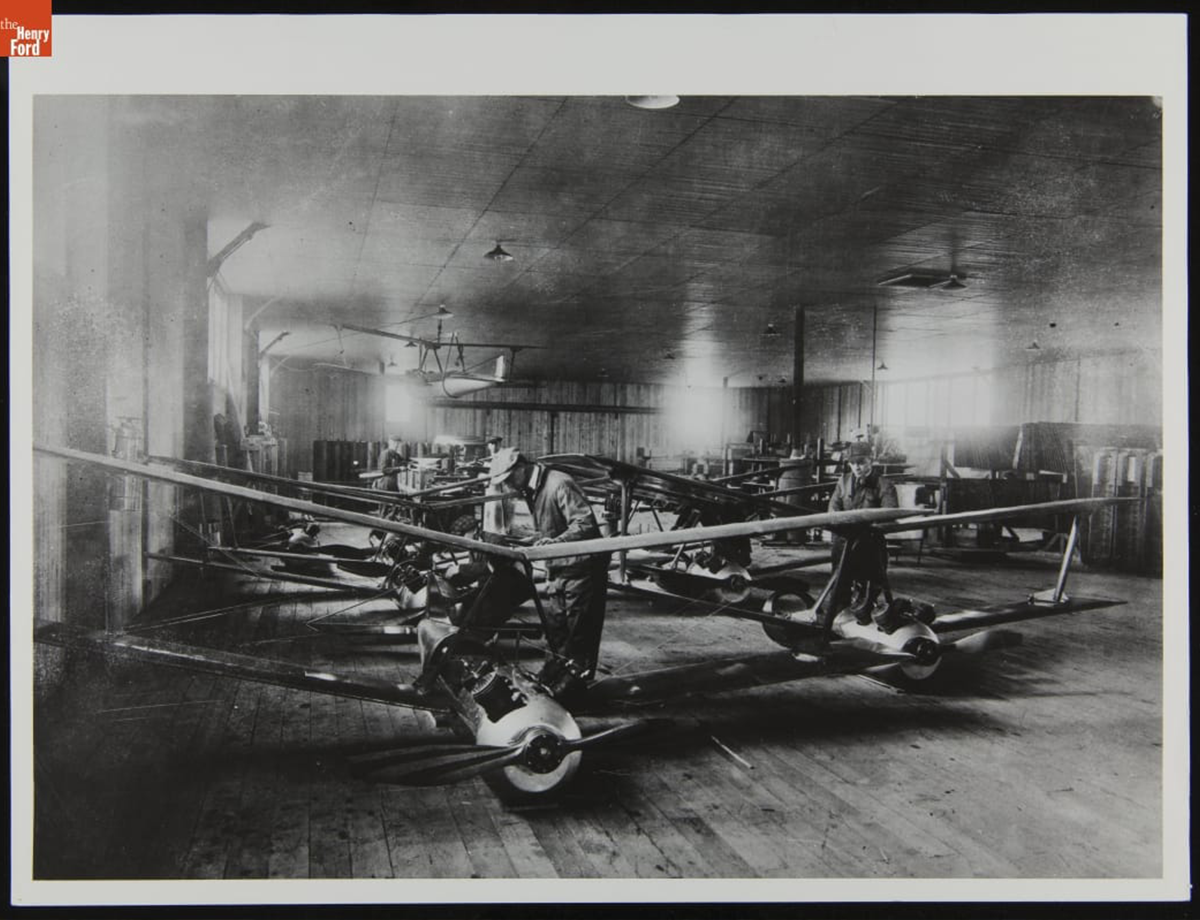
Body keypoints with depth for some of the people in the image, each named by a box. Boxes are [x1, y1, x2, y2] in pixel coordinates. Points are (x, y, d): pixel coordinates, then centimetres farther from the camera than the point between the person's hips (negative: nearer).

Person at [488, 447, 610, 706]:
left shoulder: (560, 485, -20)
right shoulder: (532, 491, 10)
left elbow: (585, 524, -27)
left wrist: (557, 541, -37)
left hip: (582, 569, -9)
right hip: (561, 571, 9)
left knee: (579, 633, 0)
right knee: (555, 627, 16)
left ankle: (572, 688, 9)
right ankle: (552, 678, 30)